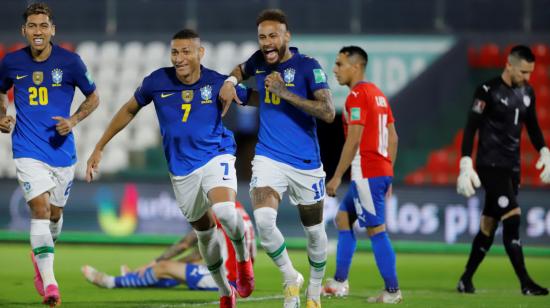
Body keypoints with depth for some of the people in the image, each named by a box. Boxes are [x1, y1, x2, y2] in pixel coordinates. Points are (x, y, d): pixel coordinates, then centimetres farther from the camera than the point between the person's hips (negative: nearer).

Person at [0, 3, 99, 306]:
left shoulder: (70, 62, -6)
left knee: (54, 213, 13)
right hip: (28, 150, -1)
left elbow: (93, 97, 7)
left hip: (61, 148, 1)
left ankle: (40, 257, 45)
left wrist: (73, 120, -9)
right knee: (40, 208, -17)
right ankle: (49, 281, -21)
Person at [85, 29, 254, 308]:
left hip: (216, 157, -3)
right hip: (181, 169, 3)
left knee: (224, 212, -30)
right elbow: (129, 111, 10)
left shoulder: (218, 83, -11)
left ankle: (243, 256, 1)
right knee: (203, 230, 11)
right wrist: (99, 148, 11)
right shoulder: (157, 81, -6)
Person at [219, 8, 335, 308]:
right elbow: (241, 69, 29)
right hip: (269, 157, 2)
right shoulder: (259, 61, 3)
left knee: (314, 230, 11)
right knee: (263, 219, -23)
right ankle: (290, 278, 0)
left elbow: (328, 113, -21)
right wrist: (230, 81, 6)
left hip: (306, 162, -2)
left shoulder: (307, 66, -11)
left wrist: (286, 93, -25)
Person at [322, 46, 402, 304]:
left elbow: (353, 140, -18)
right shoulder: (378, 94, 16)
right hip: (382, 172, 10)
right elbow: (392, 139, 17)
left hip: (366, 174, -10)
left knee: (376, 230, -5)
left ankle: (392, 291, -3)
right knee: (343, 219, 16)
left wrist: (336, 177, -15)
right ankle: (340, 283, 16)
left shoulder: (357, 96, -12)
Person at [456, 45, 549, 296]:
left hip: (511, 168, 7)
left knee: (489, 224, 10)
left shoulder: (527, 92, 10)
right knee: (512, 218, -16)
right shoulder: (488, 91, -11)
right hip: (490, 165, -7)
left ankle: (466, 280, 20)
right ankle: (526, 283, -17)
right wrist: (466, 165, -16)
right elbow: (471, 128, -10)